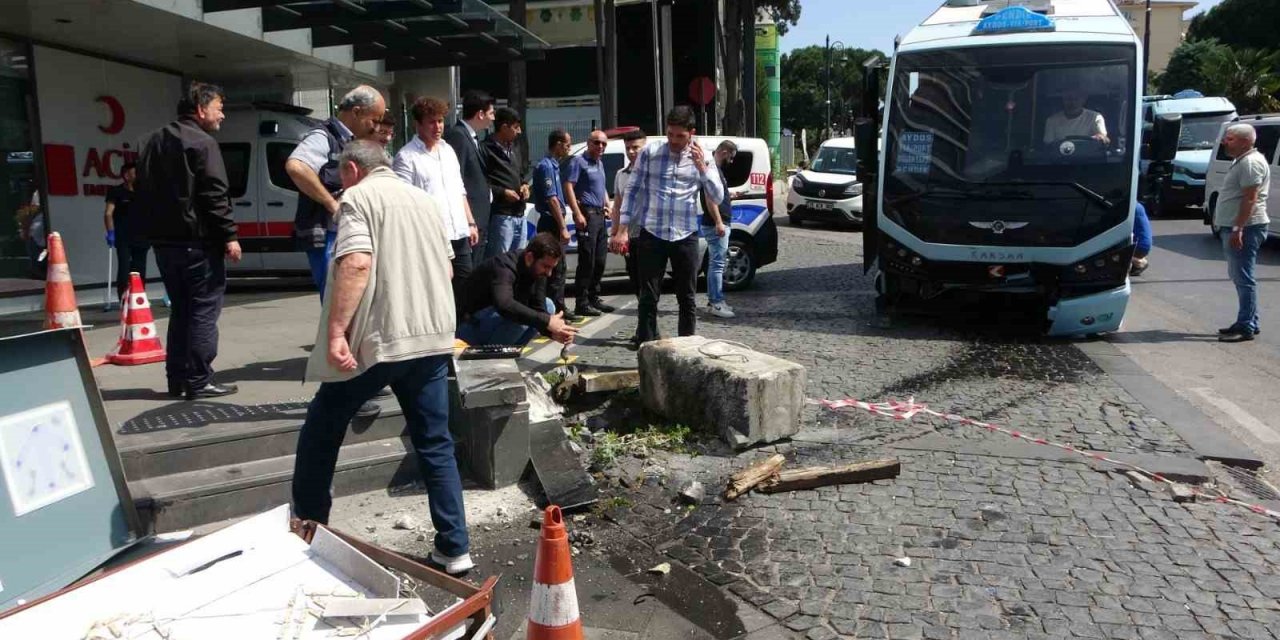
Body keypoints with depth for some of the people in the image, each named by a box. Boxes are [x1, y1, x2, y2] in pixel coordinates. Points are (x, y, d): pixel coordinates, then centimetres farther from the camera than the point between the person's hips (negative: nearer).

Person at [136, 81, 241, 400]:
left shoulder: (152, 142, 19)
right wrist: (229, 235, -15)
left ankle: (177, 379, 16)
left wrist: (149, 233, 21)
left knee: (181, 308, 15)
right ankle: (198, 381, -5)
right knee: (204, 309, -4)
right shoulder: (202, 143, -9)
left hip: (163, 239, 8)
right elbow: (215, 195, -17)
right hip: (197, 240, -8)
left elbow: (143, 193, 20)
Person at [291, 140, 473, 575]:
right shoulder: (423, 199, 17)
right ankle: (454, 549, 10)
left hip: (376, 339, -6)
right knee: (436, 445, 10)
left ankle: (307, 527, 27)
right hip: (433, 338, 6)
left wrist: (336, 332, -20)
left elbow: (356, 264, -19)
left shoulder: (358, 197, -4)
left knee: (321, 430, 15)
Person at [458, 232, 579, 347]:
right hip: (472, 326, -9)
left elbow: (539, 308, -10)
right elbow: (504, 305, -47)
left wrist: (552, 332, -30)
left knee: (548, 305, 4)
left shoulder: (537, 269, -5)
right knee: (519, 317, -32)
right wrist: (547, 321, -48)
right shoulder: (503, 266, -29)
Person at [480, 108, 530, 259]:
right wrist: (502, 192, -19)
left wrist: (524, 185, 8)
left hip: (520, 215, 9)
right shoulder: (486, 149, -9)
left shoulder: (514, 150, 20)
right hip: (501, 216, -9)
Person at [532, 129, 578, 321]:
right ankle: (554, 311, -3)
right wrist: (563, 227, -20)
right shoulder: (546, 166, -14)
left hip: (554, 224, 10)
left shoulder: (553, 165, 16)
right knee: (554, 269, -7)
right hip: (551, 224, -10)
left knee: (559, 268, 14)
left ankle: (560, 309, 20)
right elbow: (551, 199, -20)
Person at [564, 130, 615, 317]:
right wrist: (578, 214, -22)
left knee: (600, 260, 11)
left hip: (599, 215, 9)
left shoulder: (600, 163, 20)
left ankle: (594, 299, 20)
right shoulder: (579, 161, -6)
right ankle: (582, 303, -8)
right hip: (587, 214, -9)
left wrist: (607, 205, 15)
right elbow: (569, 186, -15)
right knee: (587, 261, -11)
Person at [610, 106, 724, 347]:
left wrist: (702, 168, -12)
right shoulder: (649, 152, -1)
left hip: (685, 237, 1)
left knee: (687, 296, 9)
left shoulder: (701, 157, 4)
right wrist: (623, 229, -2)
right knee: (648, 296, 3)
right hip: (652, 235, -1)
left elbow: (717, 197, 2)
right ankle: (645, 343, 13)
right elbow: (633, 190, 3)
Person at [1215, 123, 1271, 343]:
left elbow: (1250, 198, -21)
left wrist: (1237, 229, -25)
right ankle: (1249, 323, 22)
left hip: (1245, 228, -11)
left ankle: (1246, 327, -6)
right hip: (1236, 227, 11)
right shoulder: (1242, 161, 19)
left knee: (1244, 278, -9)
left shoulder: (1251, 162, -14)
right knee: (1240, 277, 15)